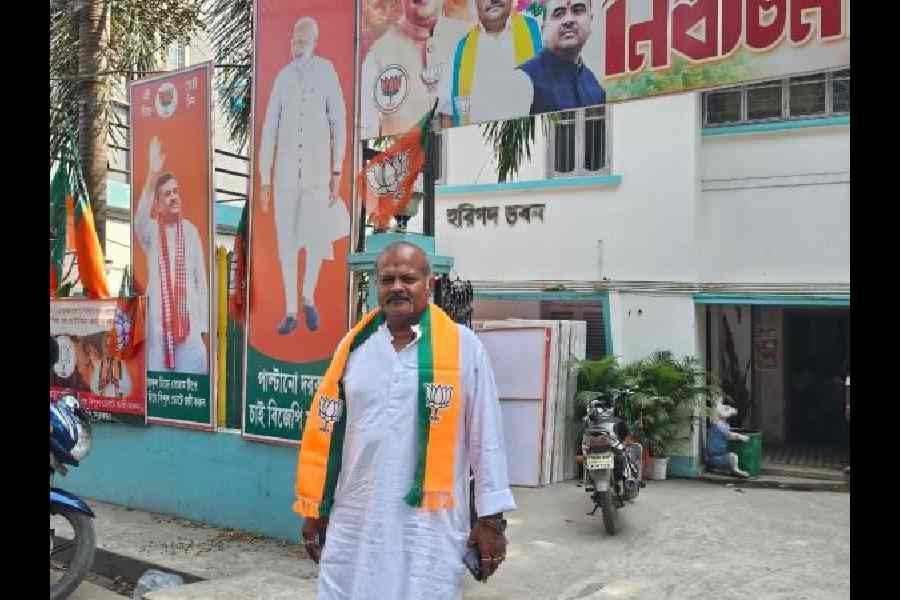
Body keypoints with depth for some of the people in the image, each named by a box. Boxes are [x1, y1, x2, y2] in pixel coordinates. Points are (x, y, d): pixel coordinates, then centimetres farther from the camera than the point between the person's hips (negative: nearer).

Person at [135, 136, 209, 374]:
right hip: (158, 318, -1)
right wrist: (152, 175, -38)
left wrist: (204, 327, 3)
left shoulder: (191, 231, 5)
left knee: (193, 368, -2)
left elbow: (201, 280, 6)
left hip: (189, 318, 1)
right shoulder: (151, 230, 2)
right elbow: (139, 219, -24)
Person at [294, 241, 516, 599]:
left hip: (431, 525, -2)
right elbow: (323, 430, 9)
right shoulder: (353, 345, 5)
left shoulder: (463, 346, -4)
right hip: (353, 523, 3)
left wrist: (491, 518, -3)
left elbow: (486, 438, -2)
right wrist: (313, 509, 10)